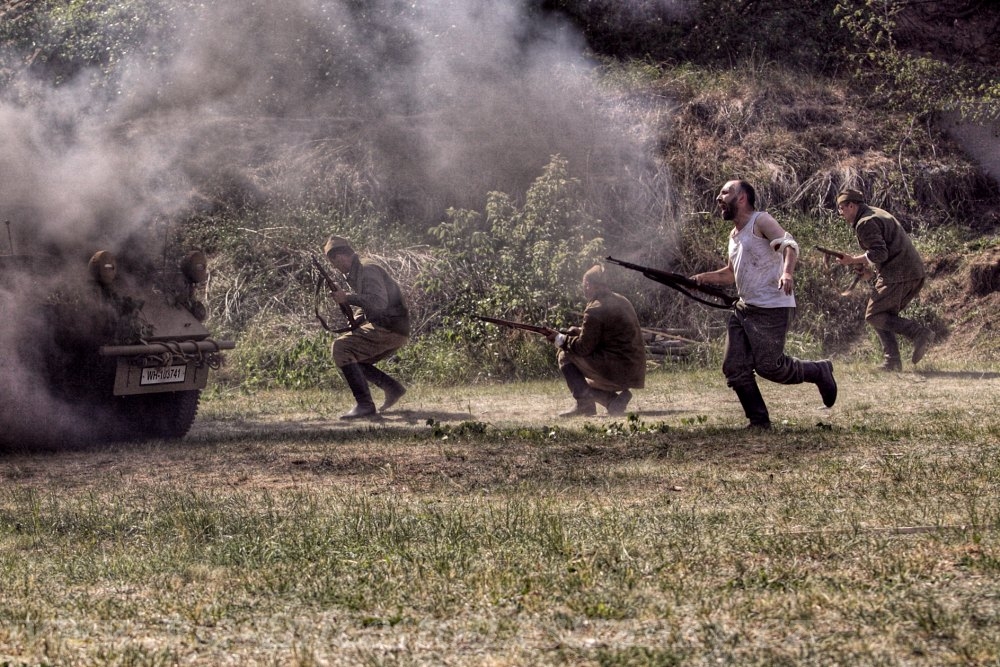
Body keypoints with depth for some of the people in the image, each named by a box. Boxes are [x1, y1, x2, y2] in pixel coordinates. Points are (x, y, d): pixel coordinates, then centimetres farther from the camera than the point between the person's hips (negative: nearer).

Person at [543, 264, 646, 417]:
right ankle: (614, 401, 11)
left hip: (616, 371, -9)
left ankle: (584, 403, -2)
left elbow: (584, 346, -11)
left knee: (566, 356, 2)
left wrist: (560, 339, 3)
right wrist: (575, 331, 15)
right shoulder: (621, 301, 13)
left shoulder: (595, 311, -16)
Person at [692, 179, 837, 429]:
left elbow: (789, 245, -22)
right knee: (734, 368, -1)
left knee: (769, 366, -10)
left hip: (772, 308, -9)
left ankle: (819, 372, 14)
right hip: (744, 308, 9)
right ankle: (759, 421, 6)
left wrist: (787, 272, -42)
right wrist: (706, 278, 13)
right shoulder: (734, 235, 19)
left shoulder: (760, 221, -7)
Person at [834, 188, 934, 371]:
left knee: (874, 316, -6)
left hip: (897, 275, -10)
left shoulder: (865, 223, -9)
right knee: (885, 315, 15)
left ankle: (919, 333, -18)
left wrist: (854, 260, -8)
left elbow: (879, 253, -18)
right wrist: (862, 262, 17)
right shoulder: (878, 214, 23)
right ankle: (892, 361, 7)